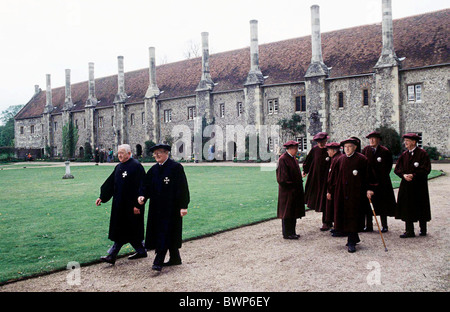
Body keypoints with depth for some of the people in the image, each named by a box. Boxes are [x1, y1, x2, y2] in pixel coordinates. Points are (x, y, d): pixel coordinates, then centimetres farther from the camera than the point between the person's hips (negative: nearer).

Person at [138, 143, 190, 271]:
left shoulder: (176, 167, -10)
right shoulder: (154, 169, 10)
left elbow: (182, 187, -12)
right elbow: (146, 184, 11)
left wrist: (183, 206, -17)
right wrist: (142, 196, -10)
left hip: (171, 207, -7)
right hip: (157, 207, 7)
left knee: (165, 233, -6)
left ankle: (158, 261, -3)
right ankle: (175, 258, 25)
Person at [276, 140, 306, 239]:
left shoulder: (293, 159, 12)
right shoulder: (283, 159, -16)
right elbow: (282, 178, -19)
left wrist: (299, 185, 13)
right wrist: (292, 185, -15)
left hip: (295, 191, 9)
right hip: (287, 191, -9)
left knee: (293, 213, 13)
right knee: (287, 213, 0)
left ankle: (291, 232, 22)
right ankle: (287, 234, 9)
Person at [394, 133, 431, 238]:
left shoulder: (422, 153, -7)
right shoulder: (404, 154, 8)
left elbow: (426, 169, -11)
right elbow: (397, 169, 7)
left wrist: (413, 175, -17)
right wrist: (404, 175, -12)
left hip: (419, 186, -4)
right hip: (406, 185, 4)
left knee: (421, 208, 6)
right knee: (407, 209, 3)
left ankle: (423, 229, 23)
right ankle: (409, 231, 9)